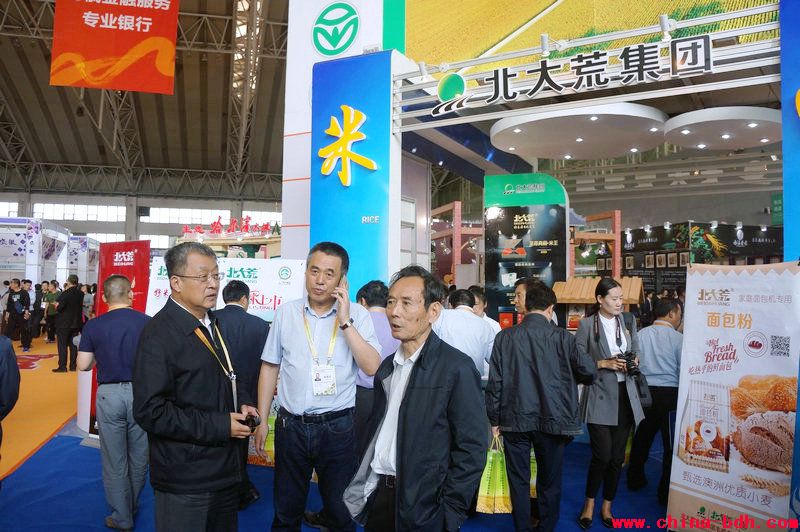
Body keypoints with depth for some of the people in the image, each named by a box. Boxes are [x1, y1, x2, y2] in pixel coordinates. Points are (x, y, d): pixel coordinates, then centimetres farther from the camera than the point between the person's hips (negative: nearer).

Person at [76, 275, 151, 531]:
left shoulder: (93, 326, -5)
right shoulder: (147, 322, -8)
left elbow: (83, 365, -1)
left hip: (109, 394, 0)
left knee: (114, 460, 12)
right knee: (138, 457, 18)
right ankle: (132, 506, 35)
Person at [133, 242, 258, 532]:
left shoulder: (213, 322, 7)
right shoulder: (159, 333, -19)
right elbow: (150, 411, -24)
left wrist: (241, 402, 0)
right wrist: (219, 426, -22)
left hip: (225, 469, 8)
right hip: (185, 481, -8)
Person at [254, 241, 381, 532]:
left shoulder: (357, 315, -5)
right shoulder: (286, 312, 1)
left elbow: (372, 368, -15)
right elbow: (270, 367, 7)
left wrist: (345, 321, -18)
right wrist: (262, 420, 6)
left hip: (337, 427, -2)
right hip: (290, 425, 2)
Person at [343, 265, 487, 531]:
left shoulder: (457, 368, -13)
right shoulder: (388, 366, 8)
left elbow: (472, 450, -13)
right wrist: (363, 486, 7)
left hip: (421, 508, -6)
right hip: (378, 494, 6)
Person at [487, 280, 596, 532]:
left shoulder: (505, 337, -6)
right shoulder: (561, 337, -9)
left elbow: (495, 382, -5)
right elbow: (589, 372, -4)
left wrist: (494, 420, 5)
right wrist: (570, 378, 18)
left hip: (514, 419, 1)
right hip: (552, 420, 0)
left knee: (519, 481, 13)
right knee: (549, 482, 16)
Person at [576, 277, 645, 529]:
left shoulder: (629, 320, 8)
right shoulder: (587, 324, -6)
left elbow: (636, 351, 17)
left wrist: (633, 362, -4)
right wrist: (604, 363, -15)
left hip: (625, 395, 5)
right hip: (600, 396, -4)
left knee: (617, 457, 10)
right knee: (602, 456, -6)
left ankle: (607, 507, 28)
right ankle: (589, 505, 18)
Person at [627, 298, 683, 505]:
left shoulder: (641, 334, 0)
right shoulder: (677, 338, -11)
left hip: (645, 392, 5)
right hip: (669, 393, -4)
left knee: (642, 437, 19)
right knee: (671, 443, 7)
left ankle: (635, 479, 32)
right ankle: (666, 492, 14)